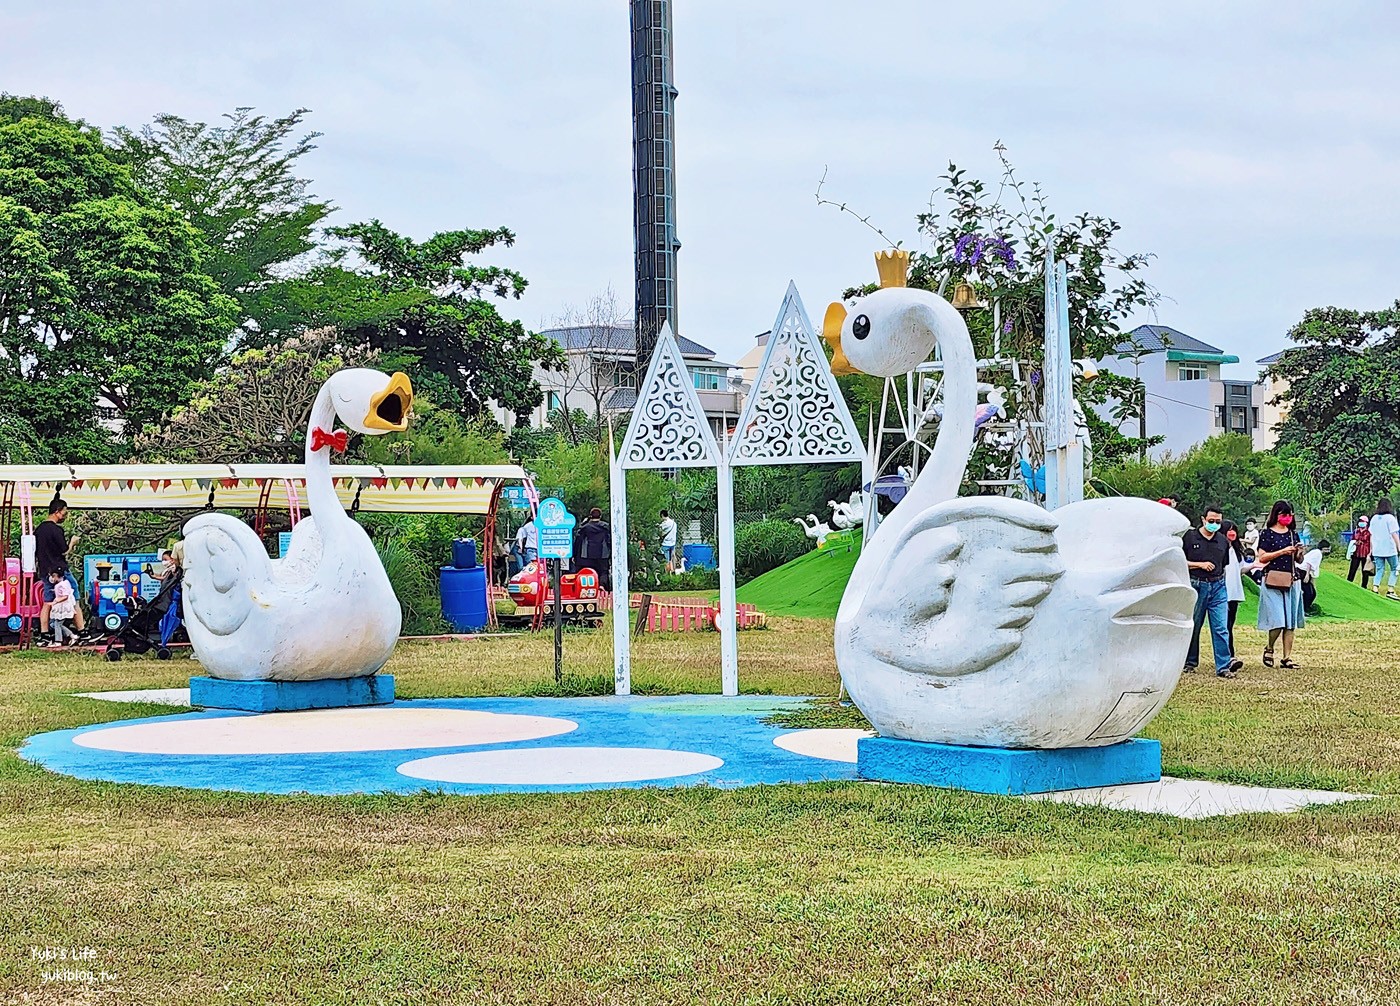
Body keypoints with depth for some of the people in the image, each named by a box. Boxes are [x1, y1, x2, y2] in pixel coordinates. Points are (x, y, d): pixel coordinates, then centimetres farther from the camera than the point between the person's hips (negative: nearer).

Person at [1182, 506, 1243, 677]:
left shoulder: (1223, 541, 12)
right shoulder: (1190, 537, 0)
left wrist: (1221, 583, 15)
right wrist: (1200, 564, -11)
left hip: (1218, 586, 2)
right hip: (1196, 585, -2)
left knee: (1221, 627, -8)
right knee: (1192, 626, 8)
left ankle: (1224, 665, -14)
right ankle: (1189, 662, 21)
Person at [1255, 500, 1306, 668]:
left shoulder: (1293, 534, 16)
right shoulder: (1267, 533, 0)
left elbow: (1299, 560, 20)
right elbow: (1262, 558, -8)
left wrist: (1299, 552, -2)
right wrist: (1283, 551, -14)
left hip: (1292, 580, 5)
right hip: (1273, 580, -5)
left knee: (1291, 622, 2)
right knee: (1278, 620, -11)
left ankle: (1287, 658, 5)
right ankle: (1269, 648, 14)